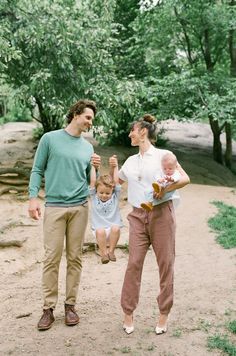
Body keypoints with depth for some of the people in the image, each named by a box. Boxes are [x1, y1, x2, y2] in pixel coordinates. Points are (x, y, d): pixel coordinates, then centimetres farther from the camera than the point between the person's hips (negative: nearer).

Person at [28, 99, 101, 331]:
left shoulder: (87, 147, 12)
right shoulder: (50, 139, 2)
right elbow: (37, 170, 2)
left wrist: (94, 168, -3)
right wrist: (33, 197, -8)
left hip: (80, 207, 3)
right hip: (54, 207, -3)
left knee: (74, 258, 6)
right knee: (52, 258, -2)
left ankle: (70, 305, 16)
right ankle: (48, 307, 9)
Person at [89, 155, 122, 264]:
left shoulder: (114, 197, 6)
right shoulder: (94, 198, 6)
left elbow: (116, 181, 0)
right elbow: (92, 181, -2)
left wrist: (115, 166, -2)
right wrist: (93, 166, -3)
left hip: (112, 230, 1)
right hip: (99, 231, -1)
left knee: (115, 228, -32)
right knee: (100, 231, -34)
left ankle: (111, 251, -13)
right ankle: (103, 253, -14)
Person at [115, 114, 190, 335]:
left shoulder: (162, 155, 1)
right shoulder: (131, 161, 16)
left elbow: (185, 178, -6)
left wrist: (165, 189, -19)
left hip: (161, 214, -4)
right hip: (138, 217, 4)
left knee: (165, 264, 2)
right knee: (134, 263, -2)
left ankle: (164, 314, 15)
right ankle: (128, 313, 9)